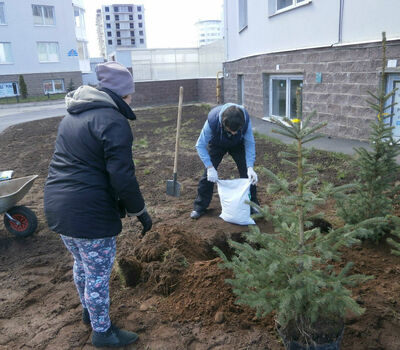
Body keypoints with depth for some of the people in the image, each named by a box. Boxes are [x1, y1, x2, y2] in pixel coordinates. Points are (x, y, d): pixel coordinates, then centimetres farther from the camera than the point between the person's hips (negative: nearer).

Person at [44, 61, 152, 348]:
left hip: (58, 205, 9)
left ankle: (88, 311, 49)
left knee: (82, 263, 27)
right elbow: (122, 177, -22)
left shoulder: (74, 115, 12)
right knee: (98, 273, 10)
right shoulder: (113, 121, -16)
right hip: (89, 212, -9)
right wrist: (141, 212, -8)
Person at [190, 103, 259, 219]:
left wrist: (250, 168, -35)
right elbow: (200, 145, -30)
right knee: (208, 175, -8)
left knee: (247, 173, -8)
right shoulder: (212, 120, -41)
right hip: (216, 144, -1)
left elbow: (250, 144, -24)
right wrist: (210, 168, -38)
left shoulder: (246, 120, -37)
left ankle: (253, 206, 11)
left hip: (238, 145, 1)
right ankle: (199, 207, 9)